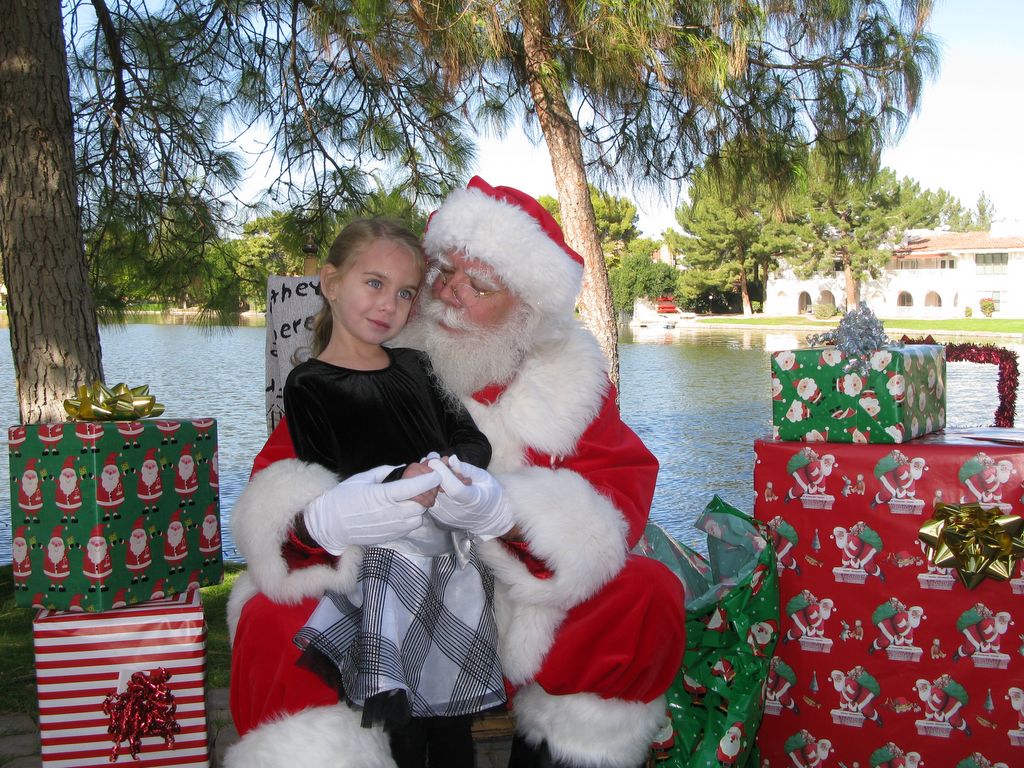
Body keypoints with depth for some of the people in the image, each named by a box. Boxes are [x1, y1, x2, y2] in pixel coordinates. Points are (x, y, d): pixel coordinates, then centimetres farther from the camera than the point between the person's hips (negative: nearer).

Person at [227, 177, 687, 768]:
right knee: (273, 624, -29)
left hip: (521, 602, 2)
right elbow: (281, 468, -6)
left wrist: (510, 511, -32)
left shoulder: (569, 375, -1)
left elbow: (621, 493, -11)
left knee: (650, 597, -19)